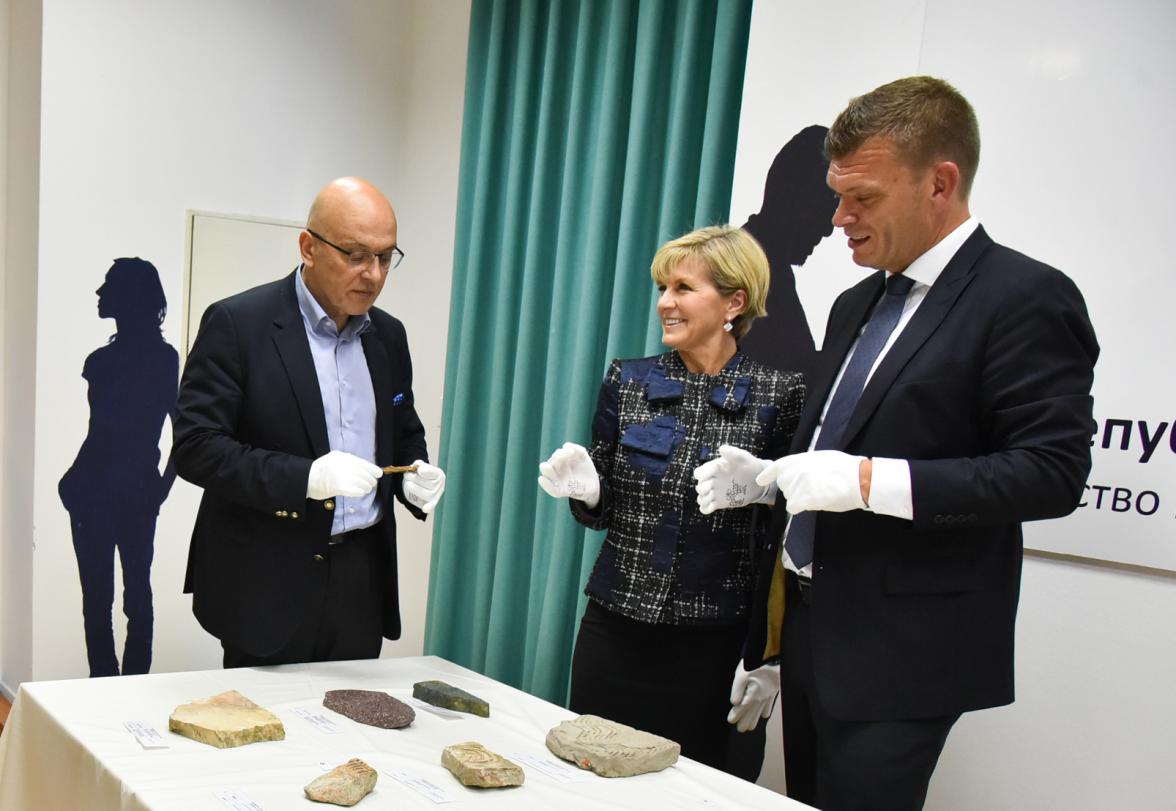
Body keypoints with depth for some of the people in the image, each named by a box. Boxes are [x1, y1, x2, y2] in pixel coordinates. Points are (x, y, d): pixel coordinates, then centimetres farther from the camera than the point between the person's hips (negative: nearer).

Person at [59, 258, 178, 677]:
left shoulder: (104, 360, -15)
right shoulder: (167, 358, 4)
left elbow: (102, 436, -17)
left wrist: (70, 485, -4)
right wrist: (163, 485, 10)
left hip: (98, 491, -6)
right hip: (142, 489, 6)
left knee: (98, 596, 3)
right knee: (138, 591, 12)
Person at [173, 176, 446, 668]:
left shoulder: (388, 335, 9)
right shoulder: (236, 324, -8)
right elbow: (194, 447, -13)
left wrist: (415, 476, -3)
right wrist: (305, 478, -24)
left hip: (363, 584, 5)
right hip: (268, 585, -5)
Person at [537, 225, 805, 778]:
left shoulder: (778, 395, -4)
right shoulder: (627, 381, 3)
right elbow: (600, 511, 10)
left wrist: (765, 488, -18)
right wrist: (583, 488, -11)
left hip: (713, 644, -2)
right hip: (615, 631, 3)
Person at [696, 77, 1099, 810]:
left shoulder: (1025, 298, -11)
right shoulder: (860, 304, 14)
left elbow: (1052, 472, -18)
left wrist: (872, 481, -24)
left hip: (900, 660, -8)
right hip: (813, 635, 8)